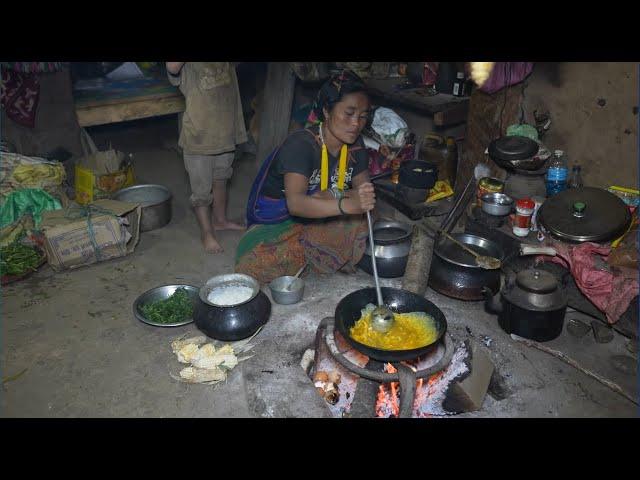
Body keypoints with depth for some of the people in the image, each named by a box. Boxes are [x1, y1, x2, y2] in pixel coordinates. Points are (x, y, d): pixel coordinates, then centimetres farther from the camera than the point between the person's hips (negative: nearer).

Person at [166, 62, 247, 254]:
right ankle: (207, 233, 19)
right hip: (198, 137, -5)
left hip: (226, 134, 6)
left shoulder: (229, 64, 4)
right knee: (202, 190, 5)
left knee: (220, 181, 22)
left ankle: (220, 220, 41)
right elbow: (172, 67, -33)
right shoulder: (187, 68, -14)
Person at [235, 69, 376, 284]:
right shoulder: (301, 144, -26)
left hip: (318, 221, 6)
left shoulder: (355, 146, -5)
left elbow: (365, 191, -4)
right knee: (258, 264, -30)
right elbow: (295, 203, -39)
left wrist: (332, 196, -24)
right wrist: (346, 204, -55)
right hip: (278, 223, -6)